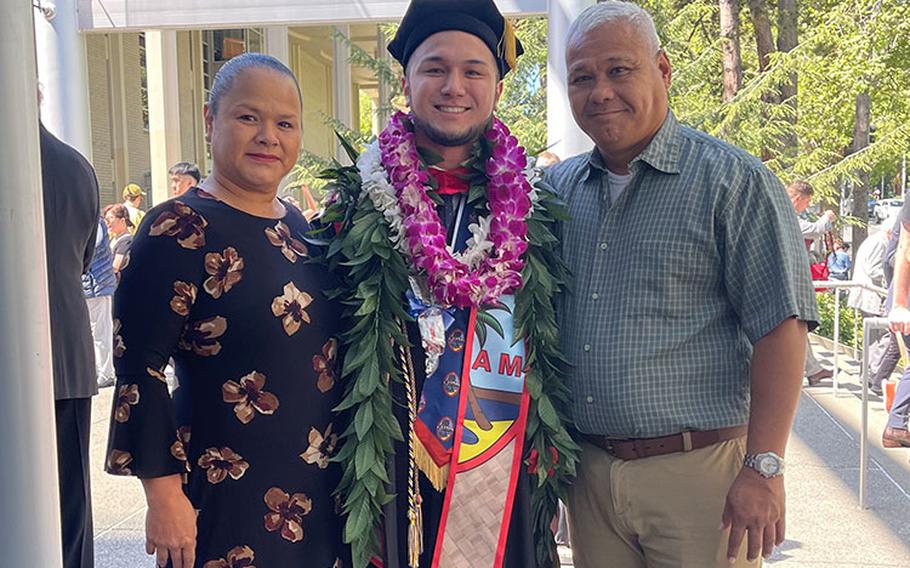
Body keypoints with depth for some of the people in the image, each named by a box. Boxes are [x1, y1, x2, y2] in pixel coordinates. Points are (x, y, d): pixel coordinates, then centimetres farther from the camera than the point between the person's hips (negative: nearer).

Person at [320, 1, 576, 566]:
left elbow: (554, 353, 10)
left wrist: (552, 457, 10)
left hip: (507, 472, 2)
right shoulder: (359, 201, -2)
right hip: (396, 472, -2)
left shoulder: (532, 208, 4)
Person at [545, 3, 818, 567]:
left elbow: (780, 328, -11)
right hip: (588, 471, 5)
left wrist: (763, 468, -14)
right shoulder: (556, 188, 7)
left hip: (697, 474, -4)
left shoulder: (733, 181, -8)